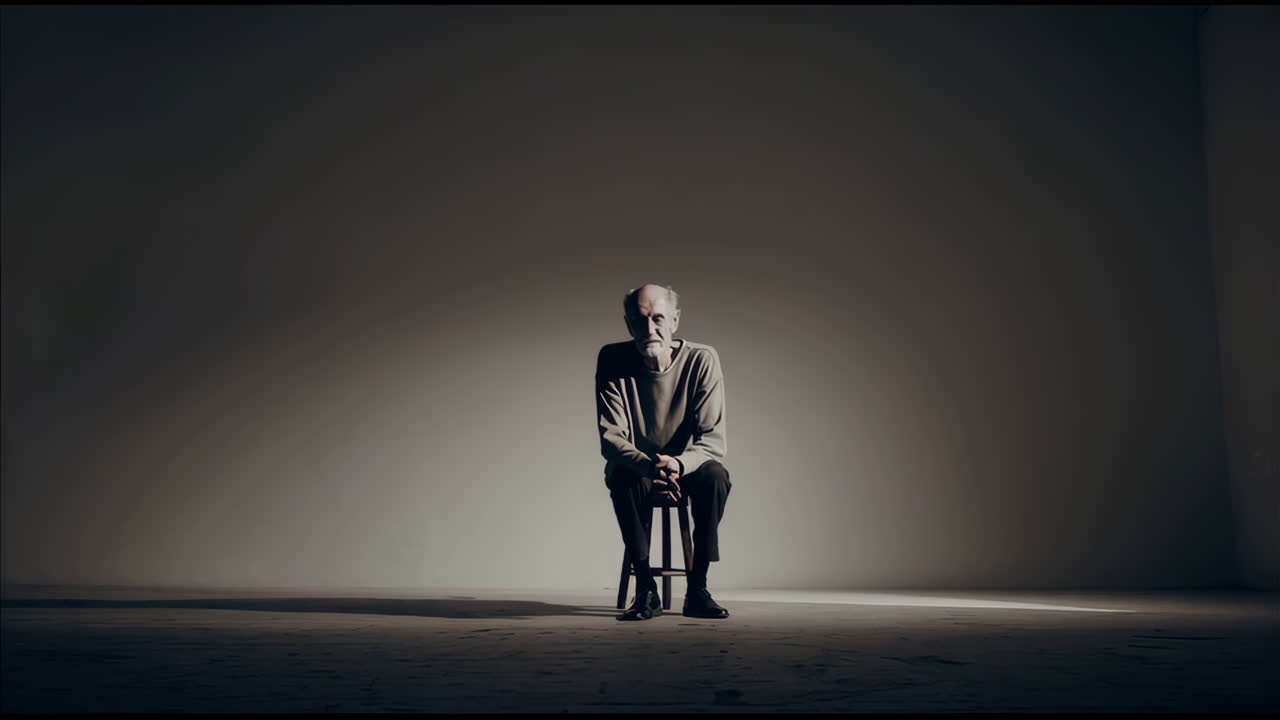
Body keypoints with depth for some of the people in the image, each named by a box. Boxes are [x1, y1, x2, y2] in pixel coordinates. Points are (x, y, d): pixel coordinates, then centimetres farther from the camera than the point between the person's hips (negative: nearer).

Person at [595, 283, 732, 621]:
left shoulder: (702, 359, -16)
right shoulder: (612, 360, -15)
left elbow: (713, 440, -19)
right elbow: (611, 439, -19)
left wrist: (678, 464, -42)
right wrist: (648, 466, -41)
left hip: (687, 467, 0)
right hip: (636, 469, 0)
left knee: (715, 476, -32)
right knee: (622, 478, -34)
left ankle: (697, 588, -19)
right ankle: (646, 588, -20)